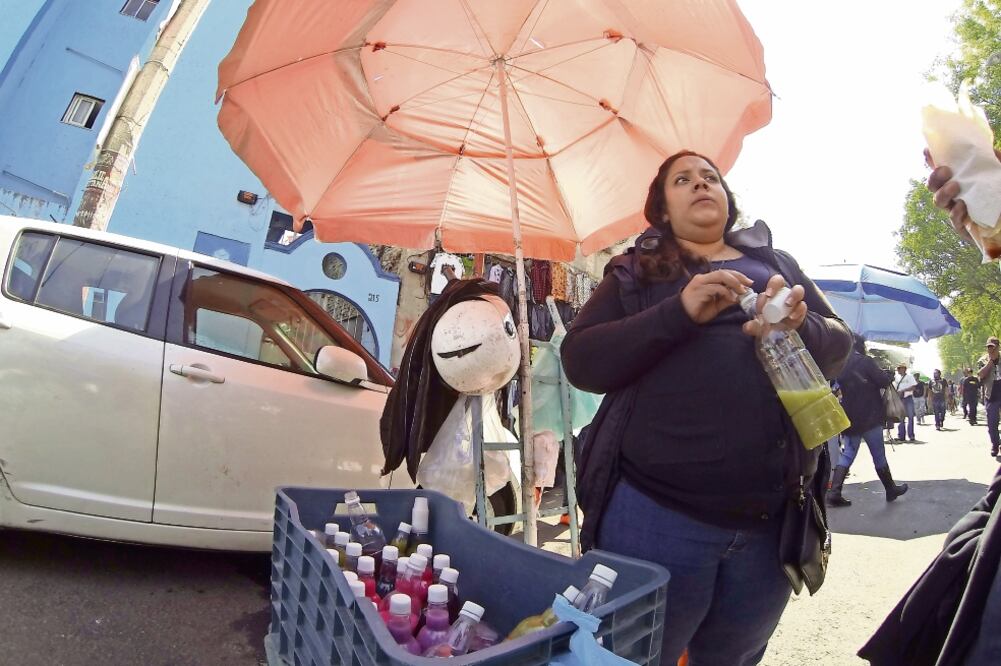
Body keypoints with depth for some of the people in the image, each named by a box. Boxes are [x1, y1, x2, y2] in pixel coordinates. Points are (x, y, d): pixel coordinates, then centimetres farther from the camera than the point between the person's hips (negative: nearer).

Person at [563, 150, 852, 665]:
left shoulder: (777, 265, 16)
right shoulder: (635, 271, 6)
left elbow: (839, 344, 9)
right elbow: (580, 362, -6)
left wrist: (801, 326, -14)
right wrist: (680, 312, -20)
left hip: (775, 517, 4)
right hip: (657, 511, -3)